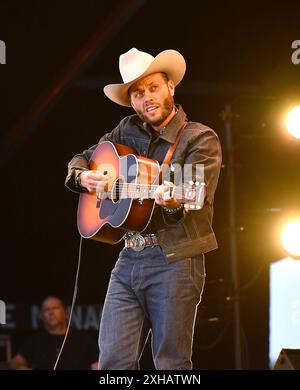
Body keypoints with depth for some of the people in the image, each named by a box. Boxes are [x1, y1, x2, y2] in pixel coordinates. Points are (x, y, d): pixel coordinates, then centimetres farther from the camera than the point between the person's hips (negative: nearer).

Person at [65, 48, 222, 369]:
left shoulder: (200, 139, -2)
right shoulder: (128, 131, 15)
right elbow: (81, 160, 27)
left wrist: (174, 201, -39)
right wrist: (84, 177, 4)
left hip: (175, 261, -5)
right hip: (129, 259, 5)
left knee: (171, 364, -2)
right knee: (113, 361, -3)